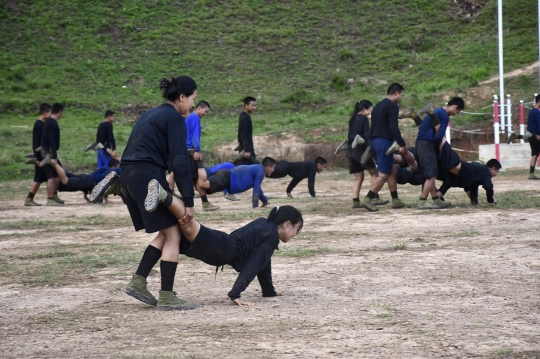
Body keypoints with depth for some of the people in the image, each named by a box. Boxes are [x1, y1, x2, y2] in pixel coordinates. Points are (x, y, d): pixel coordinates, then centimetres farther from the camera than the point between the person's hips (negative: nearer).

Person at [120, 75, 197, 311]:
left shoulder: (152, 114, 22)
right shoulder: (174, 118, -5)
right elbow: (180, 161, -12)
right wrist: (188, 201, -12)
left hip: (129, 176, 9)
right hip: (148, 176, -9)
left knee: (165, 232, 15)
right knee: (172, 234, -2)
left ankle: (137, 282, 8)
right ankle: (166, 297, -3)